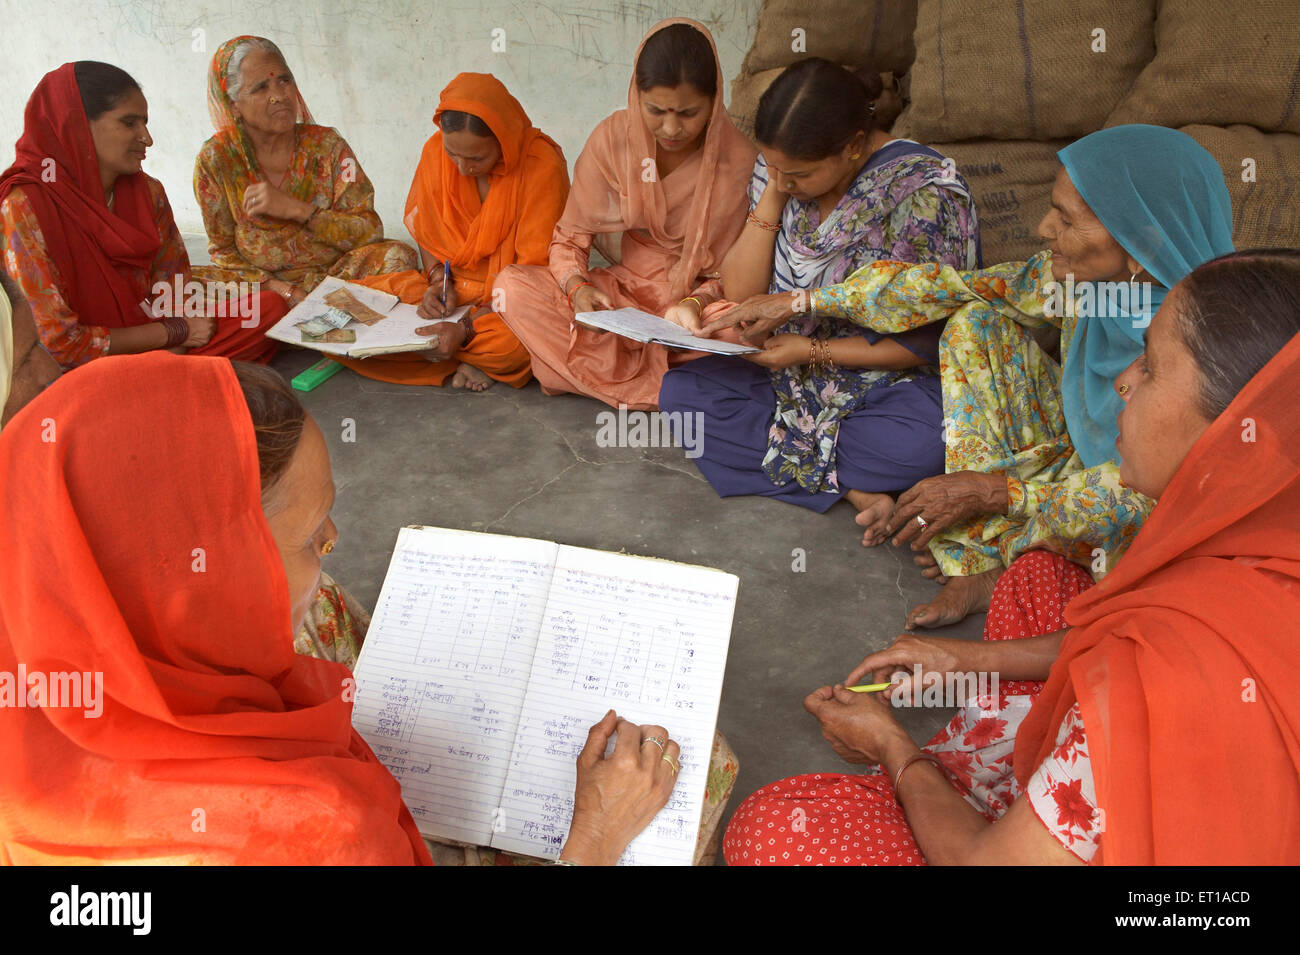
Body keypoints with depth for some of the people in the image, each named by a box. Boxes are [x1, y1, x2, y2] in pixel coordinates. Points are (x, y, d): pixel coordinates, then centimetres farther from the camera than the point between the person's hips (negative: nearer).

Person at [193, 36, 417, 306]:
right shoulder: (215, 159, -4)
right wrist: (285, 291, -19)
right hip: (262, 282, 0)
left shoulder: (326, 145, -3)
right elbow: (223, 251, -1)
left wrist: (295, 209, -21)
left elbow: (371, 231, -7)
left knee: (398, 255, -25)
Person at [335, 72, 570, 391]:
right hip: (451, 285, 5)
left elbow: (535, 269, -19)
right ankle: (476, 359, -15)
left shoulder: (543, 165, -19)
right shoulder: (436, 151, -4)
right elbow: (427, 233, 11)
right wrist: (438, 281, -12)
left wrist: (466, 328, -28)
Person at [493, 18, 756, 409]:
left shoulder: (737, 158, -13)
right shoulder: (612, 138, -9)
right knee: (513, 285, -21)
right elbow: (569, 238, -4)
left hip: (697, 298, -2)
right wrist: (577, 287, -26)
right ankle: (652, 389, -24)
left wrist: (697, 303, -30)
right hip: (622, 289, 2)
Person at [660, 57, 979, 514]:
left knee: (925, 442, -37)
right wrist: (772, 195, -15)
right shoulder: (779, 169, -3)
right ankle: (849, 483, -19)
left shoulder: (925, 192, -18)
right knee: (678, 391, -16)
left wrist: (812, 350, -19)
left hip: (888, 380, -5)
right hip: (790, 372, 5)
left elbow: (929, 342, -15)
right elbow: (740, 294, -5)